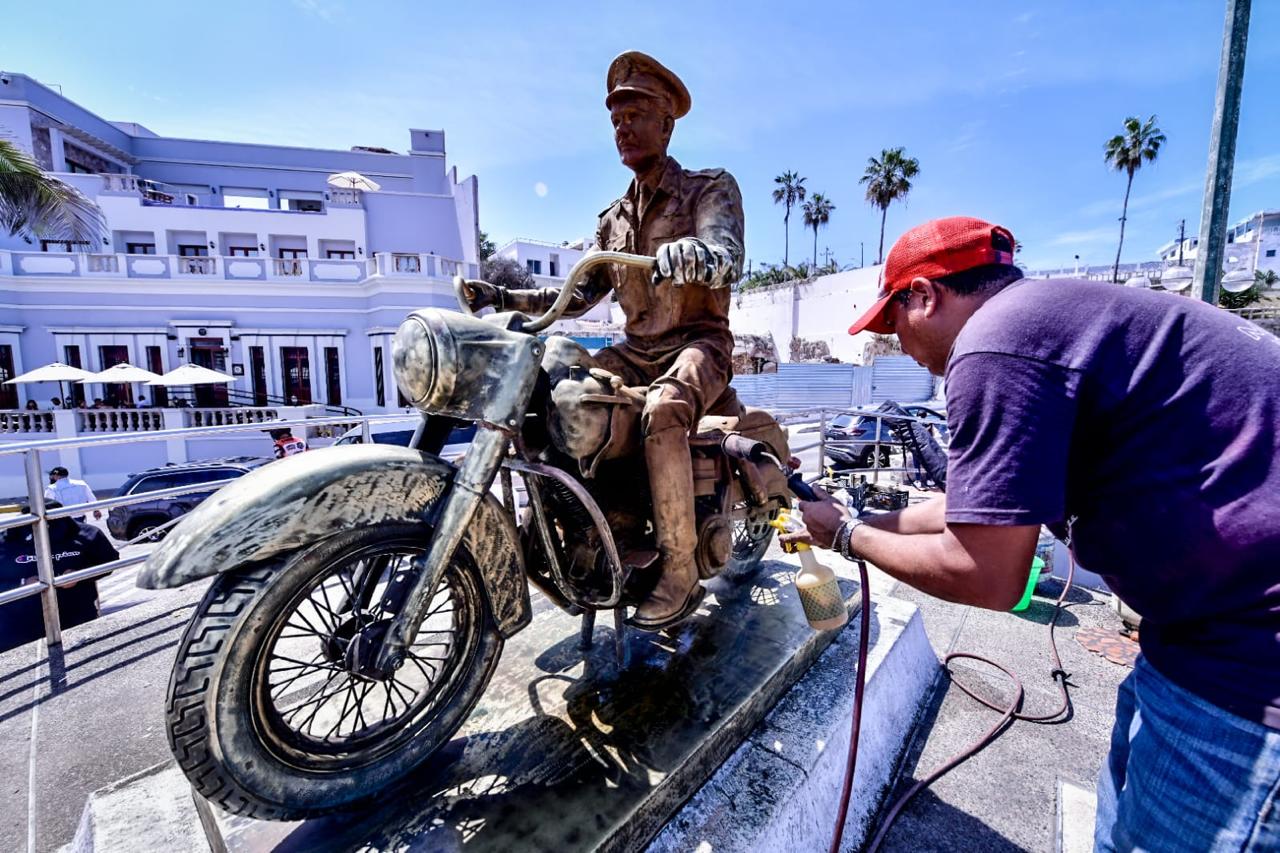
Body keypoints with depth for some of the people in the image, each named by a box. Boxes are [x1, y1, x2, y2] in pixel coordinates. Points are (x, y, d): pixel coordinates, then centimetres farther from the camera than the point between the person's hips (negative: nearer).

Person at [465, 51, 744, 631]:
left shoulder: (712, 187, 1)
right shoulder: (614, 218, 19)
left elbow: (729, 257, -21)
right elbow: (580, 296, 15)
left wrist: (694, 252, -45)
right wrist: (505, 298, 4)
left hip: (699, 344, -6)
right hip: (635, 351, 6)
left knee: (662, 411, -38)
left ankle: (680, 572, -25)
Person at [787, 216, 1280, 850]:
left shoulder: (997, 340, -23)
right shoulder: (1048, 314, 10)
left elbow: (982, 576, -20)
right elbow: (982, 504, 17)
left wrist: (847, 536, -5)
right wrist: (856, 524, 21)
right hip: (1228, 618, 9)